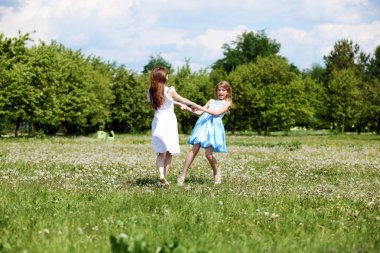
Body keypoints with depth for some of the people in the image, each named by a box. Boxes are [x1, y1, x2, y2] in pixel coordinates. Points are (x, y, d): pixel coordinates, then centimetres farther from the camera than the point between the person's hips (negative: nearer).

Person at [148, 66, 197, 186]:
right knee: (169, 153, 9)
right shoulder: (169, 90, -10)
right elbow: (182, 100, 6)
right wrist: (196, 105, 23)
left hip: (157, 123, 4)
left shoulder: (151, 92, 4)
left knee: (161, 153, 11)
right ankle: (164, 177, 5)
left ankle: (161, 175, -10)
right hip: (169, 123, -4)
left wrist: (180, 104, 31)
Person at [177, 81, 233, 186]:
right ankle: (182, 175, -7)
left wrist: (202, 108, -13)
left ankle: (217, 173, 14)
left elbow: (217, 113, -8)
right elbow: (199, 112, 20)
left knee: (208, 154, -12)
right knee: (194, 149, -6)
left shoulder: (227, 103, 8)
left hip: (214, 127, -4)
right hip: (203, 125, 4)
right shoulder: (212, 101, 23)